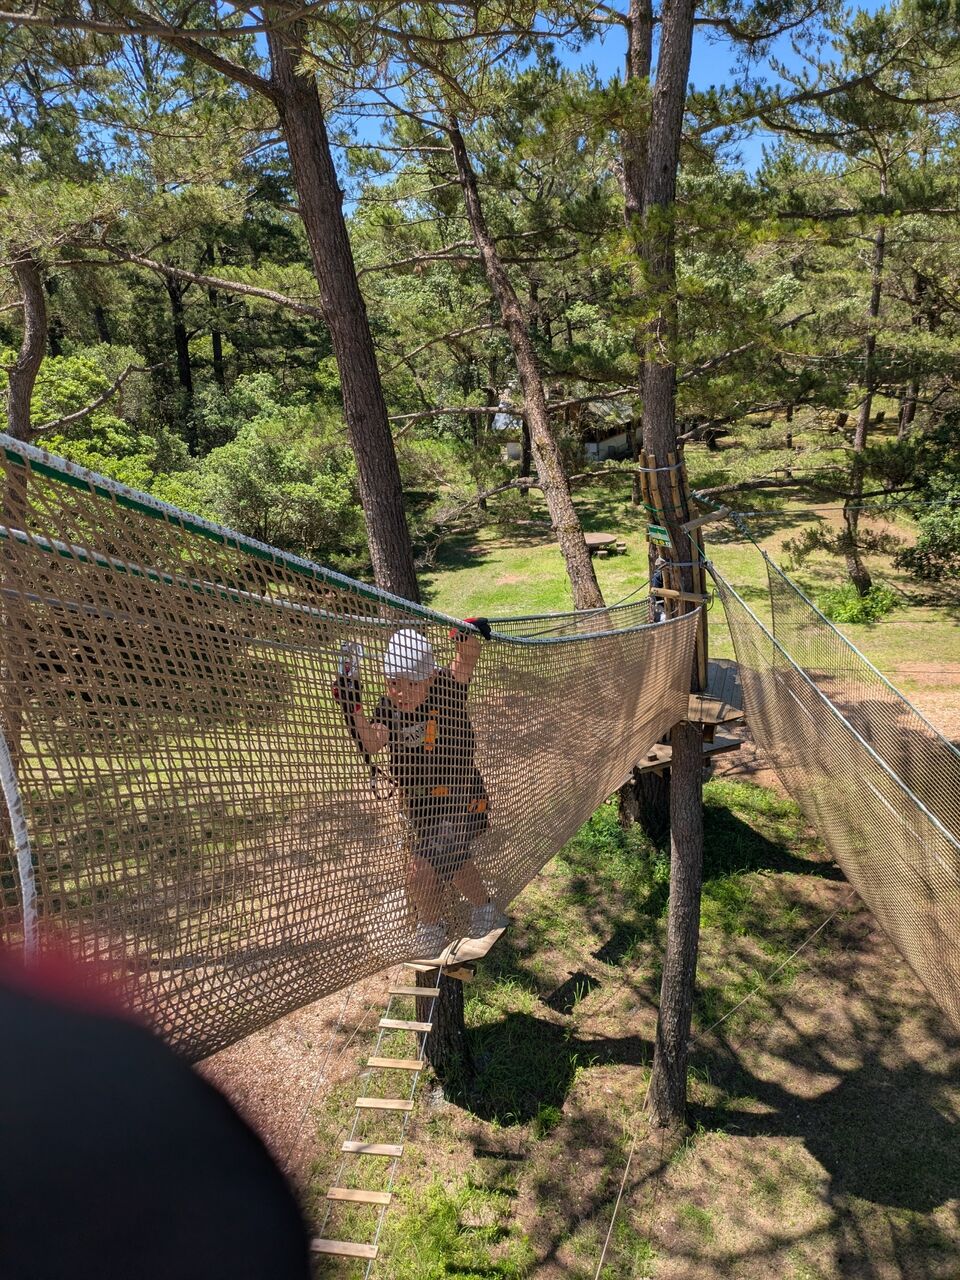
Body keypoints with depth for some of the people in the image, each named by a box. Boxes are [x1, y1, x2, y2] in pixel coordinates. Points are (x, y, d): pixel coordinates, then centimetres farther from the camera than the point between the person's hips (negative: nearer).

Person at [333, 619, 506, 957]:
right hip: (420, 806, 7)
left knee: (421, 873, -14)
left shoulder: (447, 689, -17)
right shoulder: (389, 707, -5)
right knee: (453, 861, 24)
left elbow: (467, 657, -30)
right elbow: (370, 745, -17)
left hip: (459, 802, -7)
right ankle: (485, 912, 50)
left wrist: (469, 634, -50)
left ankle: (430, 929, 15)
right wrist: (352, 706, -28)